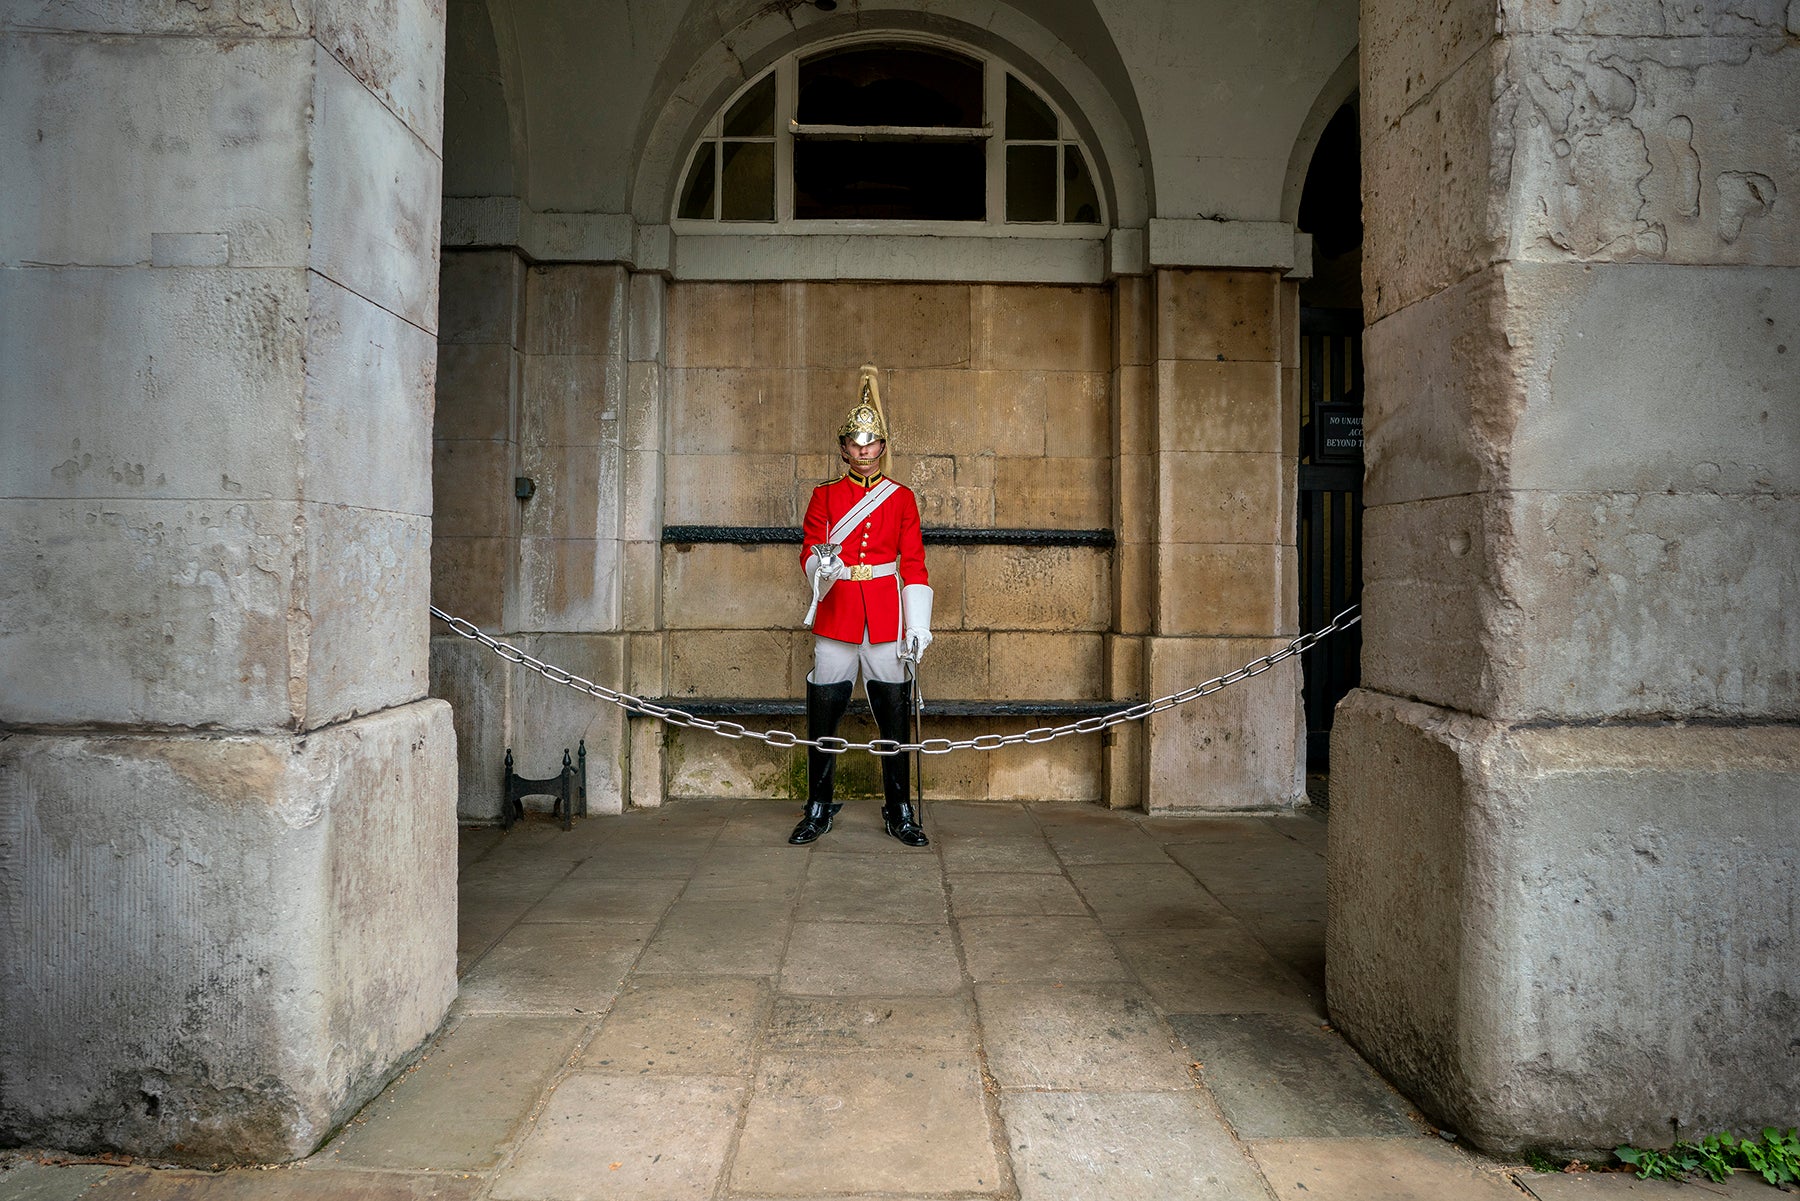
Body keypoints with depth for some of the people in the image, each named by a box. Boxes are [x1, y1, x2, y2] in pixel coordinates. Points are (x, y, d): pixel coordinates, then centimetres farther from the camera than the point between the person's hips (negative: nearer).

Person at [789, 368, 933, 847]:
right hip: (836, 614, 0)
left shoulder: (901, 497, 8)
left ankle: (900, 812, 14)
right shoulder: (824, 496, 7)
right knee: (823, 714, 3)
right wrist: (822, 566, -24)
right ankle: (818, 810, 17)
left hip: (886, 619, 0)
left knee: (894, 714, 3)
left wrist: (918, 624, -2)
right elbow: (810, 551, 1)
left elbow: (914, 564, 5)